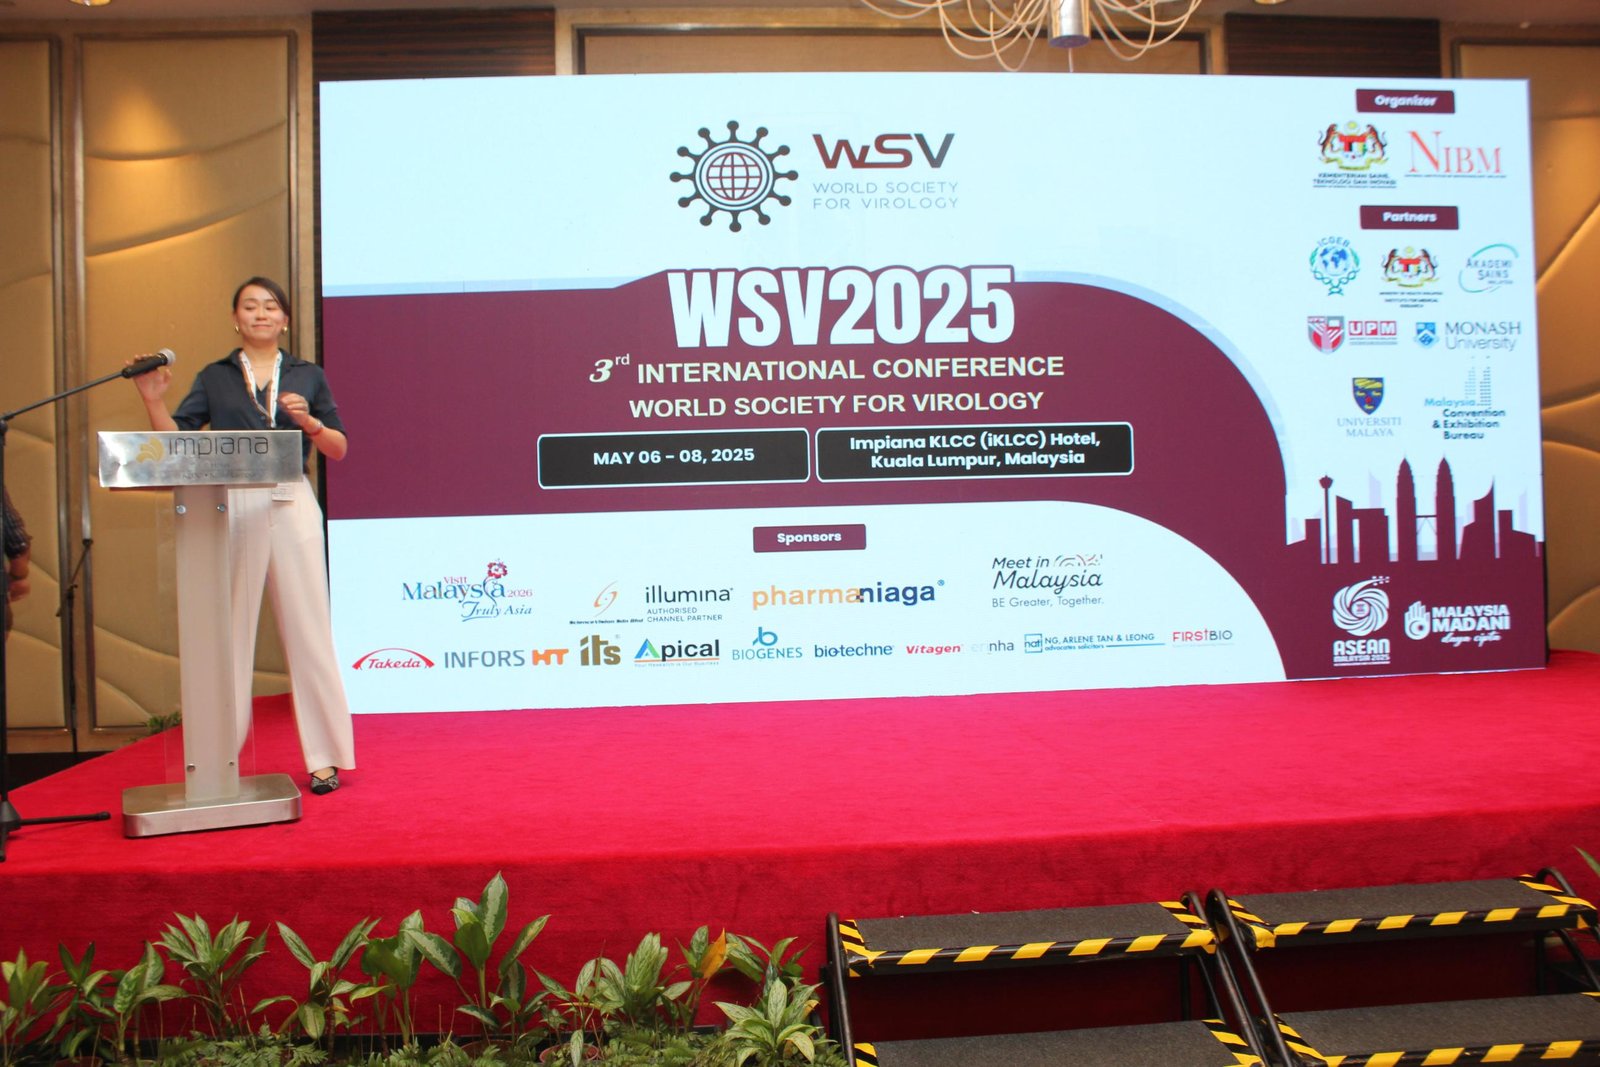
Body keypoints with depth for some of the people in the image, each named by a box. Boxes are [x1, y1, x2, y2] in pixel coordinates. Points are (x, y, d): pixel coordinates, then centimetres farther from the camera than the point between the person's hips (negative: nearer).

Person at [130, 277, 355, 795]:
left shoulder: (307, 376, 14)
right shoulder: (215, 377, 13)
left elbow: (339, 449, 11)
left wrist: (308, 422, -7)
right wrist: (153, 400, -9)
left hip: (292, 508, 0)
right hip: (231, 509, 0)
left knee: (308, 630, -1)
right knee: (230, 631, 2)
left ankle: (324, 757, 6)